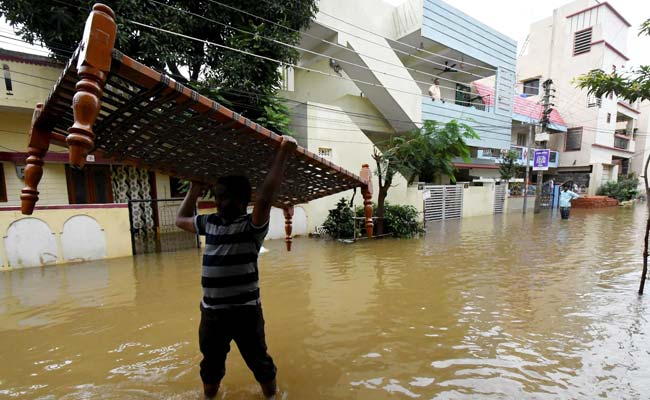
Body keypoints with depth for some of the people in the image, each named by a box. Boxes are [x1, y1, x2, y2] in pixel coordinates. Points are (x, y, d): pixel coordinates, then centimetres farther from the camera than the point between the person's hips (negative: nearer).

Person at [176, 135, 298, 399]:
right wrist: (194, 190, 17)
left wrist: (283, 154, -34)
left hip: (245, 310, -5)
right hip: (211, 311, 6)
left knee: (260, 363, 17)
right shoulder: (210, 223, 6)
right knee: (210, 366, 27)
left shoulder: (252, 226, -16)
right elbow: (181, 220, 23)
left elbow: (265, 197, -34)